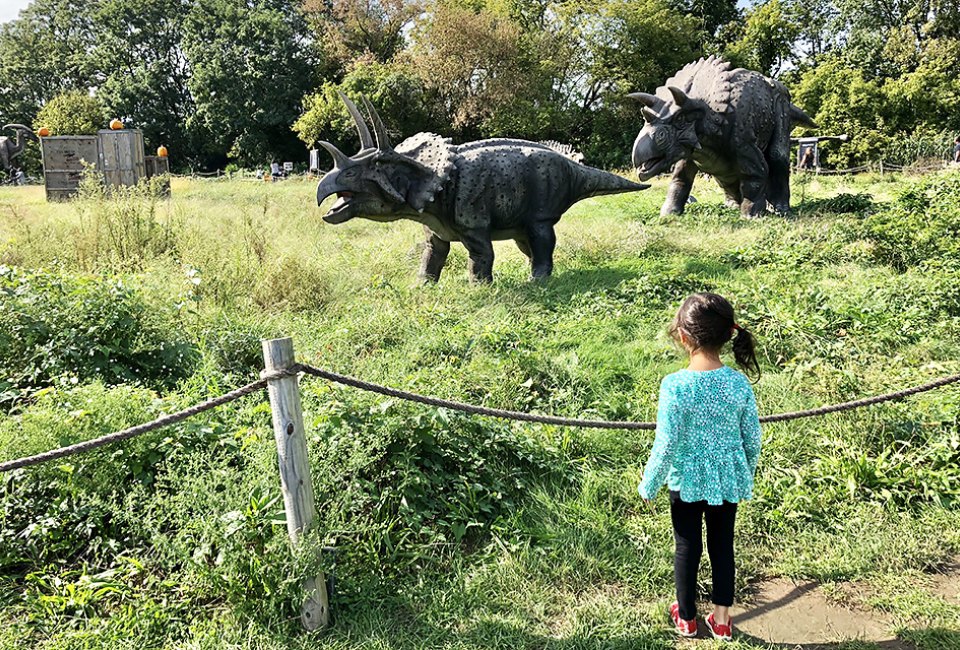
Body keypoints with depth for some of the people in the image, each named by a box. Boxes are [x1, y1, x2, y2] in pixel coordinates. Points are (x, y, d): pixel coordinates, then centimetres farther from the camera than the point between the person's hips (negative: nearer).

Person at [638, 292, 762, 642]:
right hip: (728, 480, 3)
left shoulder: (675, 385, -25)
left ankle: (686, 618, 35)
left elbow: (666, 446, -20)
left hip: (687, 481, -3)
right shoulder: (739, 383, -13)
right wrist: (746, 478, 15)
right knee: (722, 546, 20)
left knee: (687, 548, 16)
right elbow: (752, 439, -3)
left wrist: (648, 485, -4)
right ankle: (722, 620, 34)